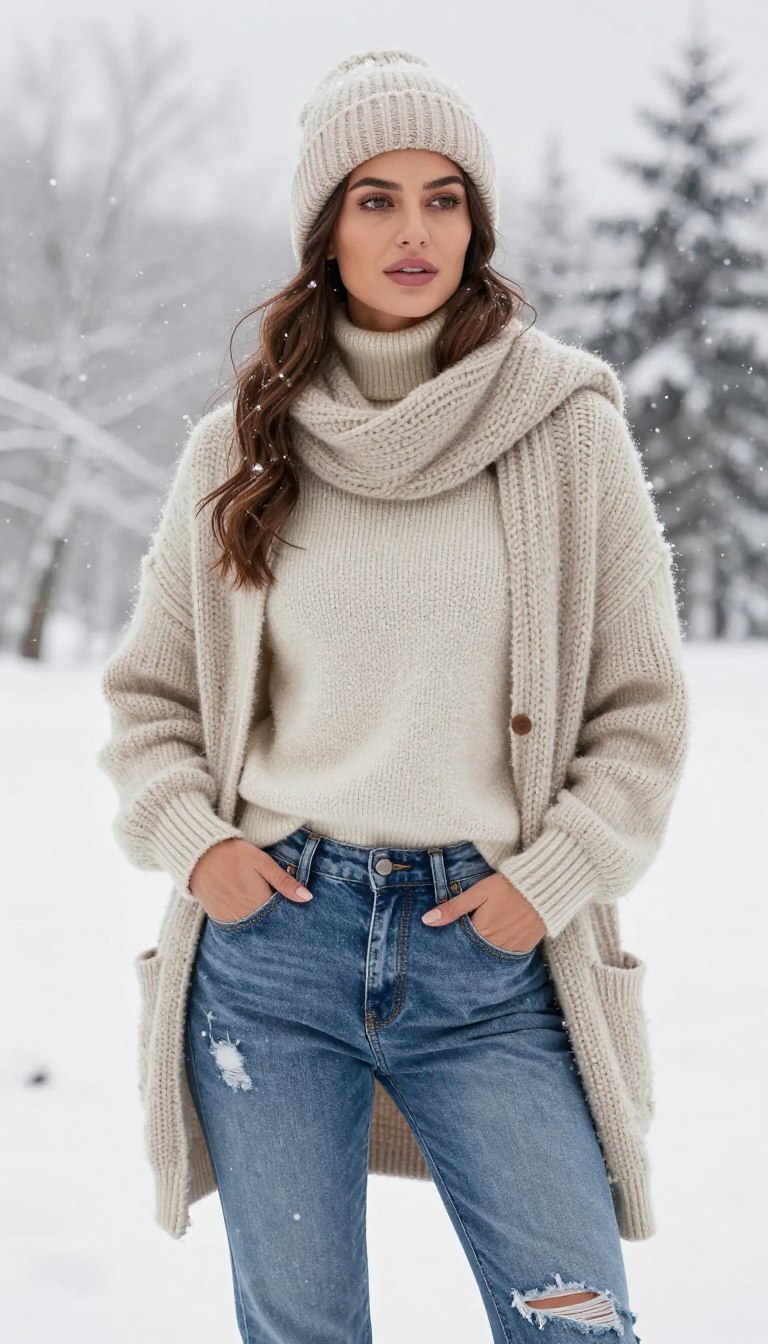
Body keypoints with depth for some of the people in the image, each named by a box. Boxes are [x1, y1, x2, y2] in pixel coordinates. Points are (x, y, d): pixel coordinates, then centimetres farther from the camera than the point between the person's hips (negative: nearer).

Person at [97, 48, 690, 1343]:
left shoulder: (569, 427, 2)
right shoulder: (238, 446, 7)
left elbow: (643, 708, 5)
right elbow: (147, 691, 15)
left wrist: (550, 878, -6)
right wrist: (190, 838, -2)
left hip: (491, 955, -1)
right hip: (270, 939, 1)